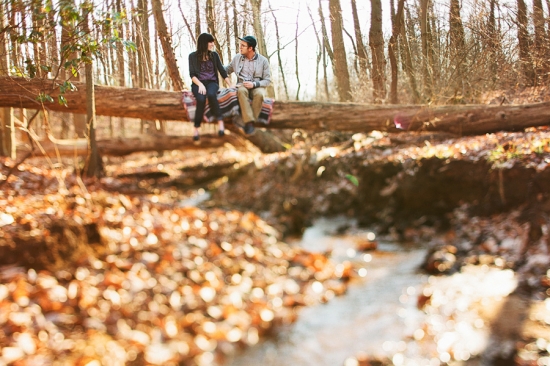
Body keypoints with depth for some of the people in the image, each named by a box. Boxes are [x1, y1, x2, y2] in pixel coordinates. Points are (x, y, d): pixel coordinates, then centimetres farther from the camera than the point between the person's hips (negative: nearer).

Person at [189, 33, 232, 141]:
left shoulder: (214, 55, 9)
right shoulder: (193, 56, 4)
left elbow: (222, 71, 11)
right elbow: (192, 74, -2)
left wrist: (231, 85, 2)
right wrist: (200, 84, -20)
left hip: (212, 83, 1)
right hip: (198, 83, -1)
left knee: (211, 94, -38)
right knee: (201, 99, -36)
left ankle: (220, 121, -33)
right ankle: (196, 128, -26)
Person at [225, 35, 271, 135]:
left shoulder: (263, 60, -1)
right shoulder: (237, 58, 7)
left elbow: (267, 80, -2)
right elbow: (227, 70, 23)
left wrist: (254, 84, -18)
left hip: (257, 86, -1)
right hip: (242, 85, 1)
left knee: (259, 94, -39)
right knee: (241, 91, -37)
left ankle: (249, 122, -31)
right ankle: (249, 121, -43)